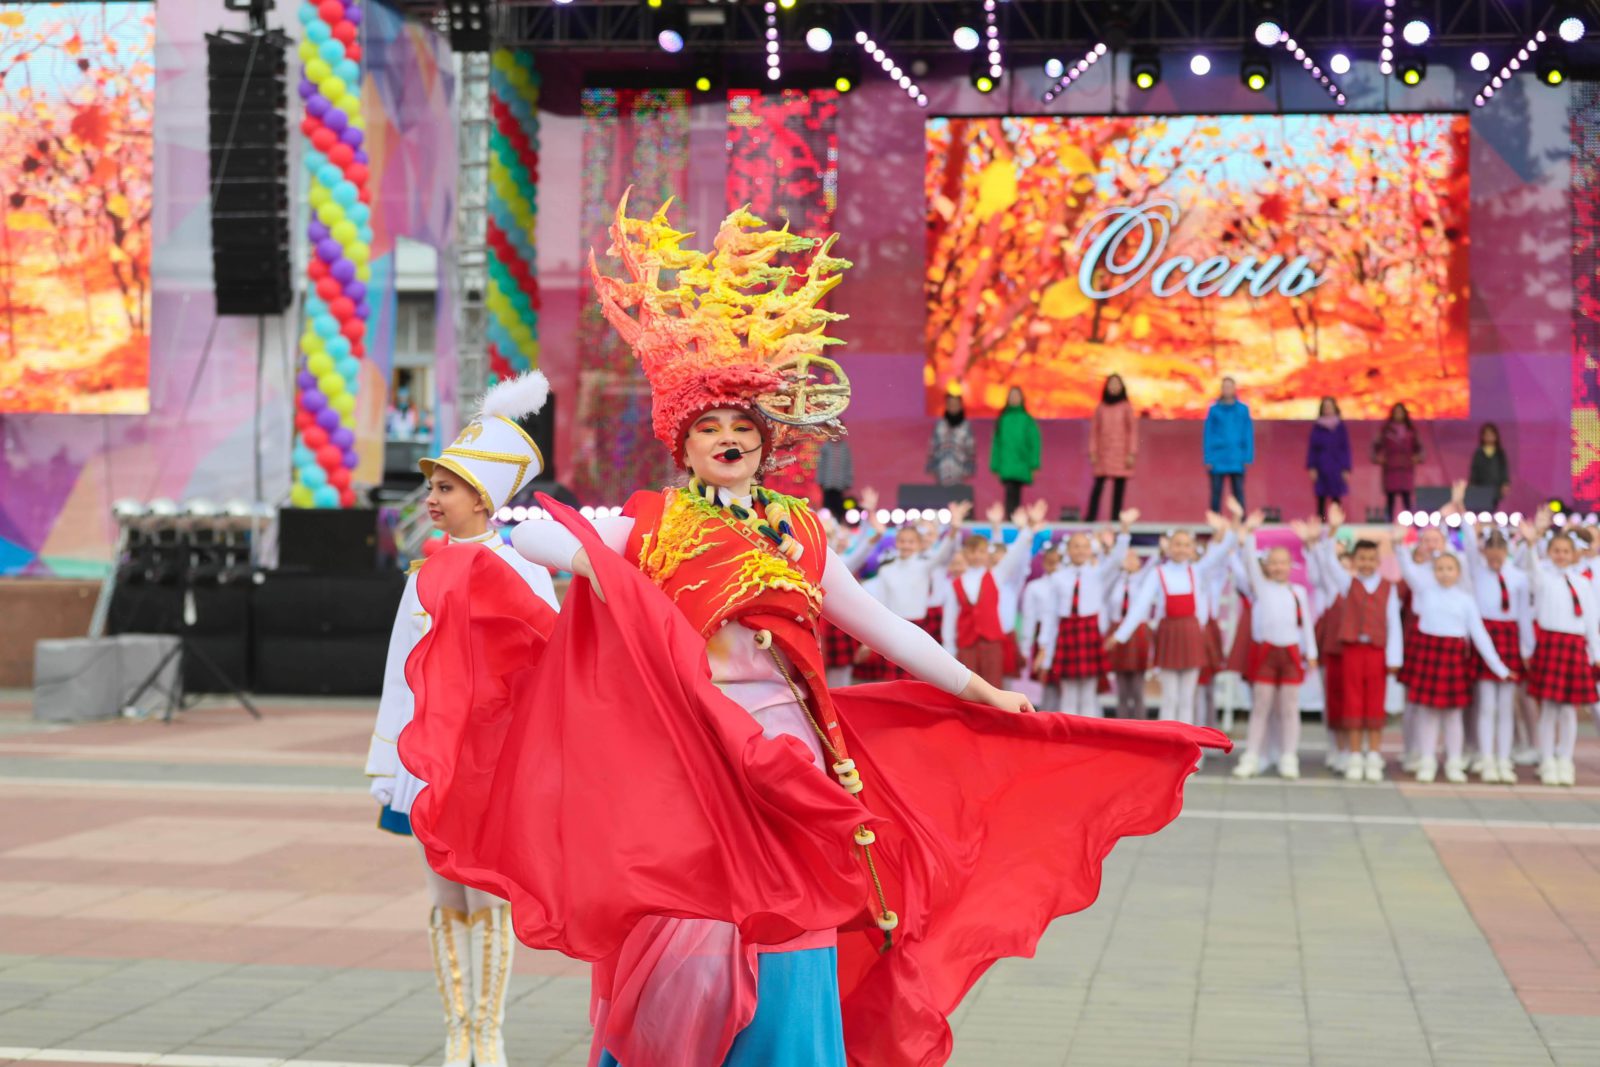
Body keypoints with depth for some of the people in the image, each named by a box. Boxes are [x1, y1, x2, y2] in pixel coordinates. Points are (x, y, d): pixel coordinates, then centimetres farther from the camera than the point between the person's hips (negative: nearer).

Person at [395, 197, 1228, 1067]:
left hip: (790, 764, 4)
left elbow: (878, 624, 17)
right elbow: (530, 535, -7)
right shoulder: (651, 527, 2)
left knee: (793, 969, 3)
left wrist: (982, 692, 17)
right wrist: (590, 561, -27)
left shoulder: (799, 530, 12)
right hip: (689, 763, -3)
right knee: (692, 958, -8)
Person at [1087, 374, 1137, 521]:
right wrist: (1092, 453, 2)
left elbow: (1133, 430, 0)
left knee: (1119, 488, -2)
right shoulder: (1100, 407, 7)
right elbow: (1094, 430, 8)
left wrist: (1132, 454, -6)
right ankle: (1090, 518, -8)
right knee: (1098, 486, -7)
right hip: (1103, 453, 1)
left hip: (1121, 453, -1)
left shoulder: (1126, 407, 2)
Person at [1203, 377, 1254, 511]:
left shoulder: (1243, 409, 4)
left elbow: (1248, 435, 6)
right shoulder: (1214, 410, 3)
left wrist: (1248, 458, 0)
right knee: (1216, 493, 1)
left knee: (1238, 492, 0)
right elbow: (1208, 435, 3)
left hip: (1237, 460, 0)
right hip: (1218, 460, 0)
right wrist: (1208, 459, -3)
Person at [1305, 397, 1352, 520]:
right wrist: (1311, 468, -5)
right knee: (1321, 498, -1)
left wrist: (1346, 469, -1)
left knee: (1336, 498, -2)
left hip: (1337, 468, 0)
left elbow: (1346, 449, 6)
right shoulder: (1317, 427, 4)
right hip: (1321, 468, 0)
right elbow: (1311, 448, 3)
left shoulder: (1340, 427, 5)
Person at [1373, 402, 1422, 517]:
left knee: (1406, 496, -4)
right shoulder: (1386, 429, 4)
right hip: (1390, 467, -1)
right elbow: (1377, 445, 6)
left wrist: (1417, 457, 0)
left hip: (1406, 468, 1)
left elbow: (1418, 446, 16)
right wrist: (1377, 457, -8)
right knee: (1390, 497, -3)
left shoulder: (1411, 430, 9)